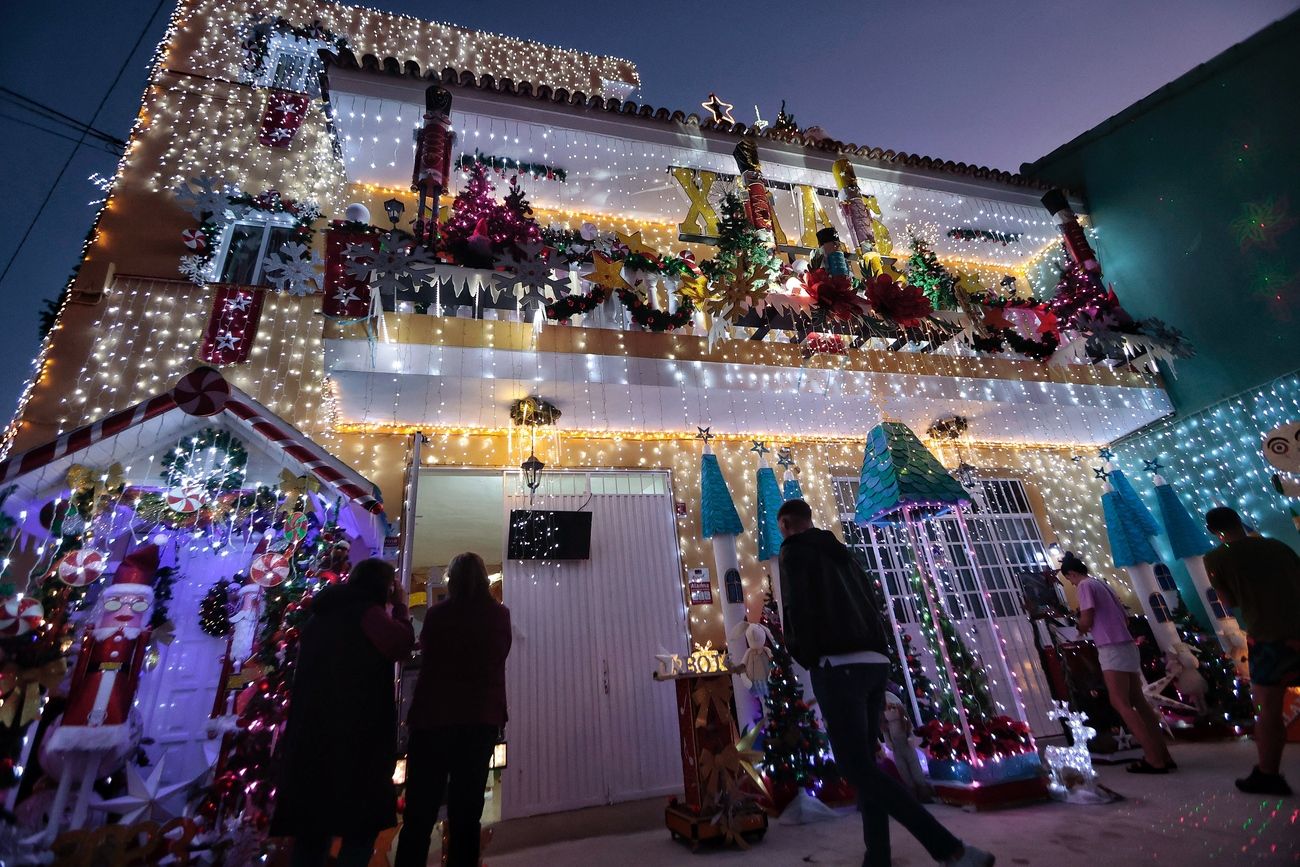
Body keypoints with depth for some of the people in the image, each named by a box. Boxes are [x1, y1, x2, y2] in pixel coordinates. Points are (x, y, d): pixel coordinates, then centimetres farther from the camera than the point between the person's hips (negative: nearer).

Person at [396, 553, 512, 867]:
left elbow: (426, 650, 12)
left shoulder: (438, 613, -6)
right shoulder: (500, 614, -1)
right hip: (482, 718, 1)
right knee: (466, 814, 9)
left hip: (434, 716, -1)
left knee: (419, 813, 8)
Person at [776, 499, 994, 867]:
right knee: (864, 763, 13)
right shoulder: (841, 552, 23)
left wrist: (807, 657, 2)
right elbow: (870, 605, 20)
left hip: (837, 666, -8)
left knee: (858, 768, -6)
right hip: (874, 662, 9)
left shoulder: (795, 550, -1)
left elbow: (798, 606, -12)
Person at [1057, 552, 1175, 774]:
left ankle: (1154, 759, -10)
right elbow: (1125, 617, 24)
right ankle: (1163, 755, 12)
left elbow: (1087, 618, -15)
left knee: (1120, 704, -8)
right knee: (1138, 701, 11)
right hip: (1127, 646, 10)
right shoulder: (1102, 585, 20)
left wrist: (1081, 630, 6)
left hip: (1112, 649, -10)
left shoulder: (1085, 585, -7)